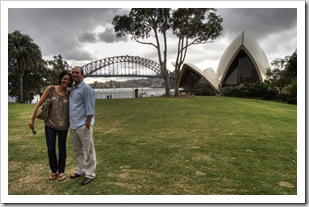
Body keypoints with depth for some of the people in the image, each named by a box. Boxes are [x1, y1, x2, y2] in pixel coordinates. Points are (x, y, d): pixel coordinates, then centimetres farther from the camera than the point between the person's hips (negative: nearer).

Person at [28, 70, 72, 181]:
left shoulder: (70, 93, -8)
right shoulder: (50, 89, -9)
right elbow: (39, 103, -3)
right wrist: (32, 119, -4)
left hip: (63, 126, 0)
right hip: (50, 124, 0)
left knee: (62, 148, 13)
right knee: (50, 149, 7)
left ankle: (61, 171, 31)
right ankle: (54, 170, 30)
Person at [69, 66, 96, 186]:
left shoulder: (86, 88, -10)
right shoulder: (73, 89, 16)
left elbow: (90, 109, -15)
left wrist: (87, 125, -19)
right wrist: (71, 123, 18)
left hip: (83, 125, -8)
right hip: (73, 125, 9)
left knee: (88, 151, 2)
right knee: (77, 151, 17)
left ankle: (90, 174, 13)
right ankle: (80, 170, 32)